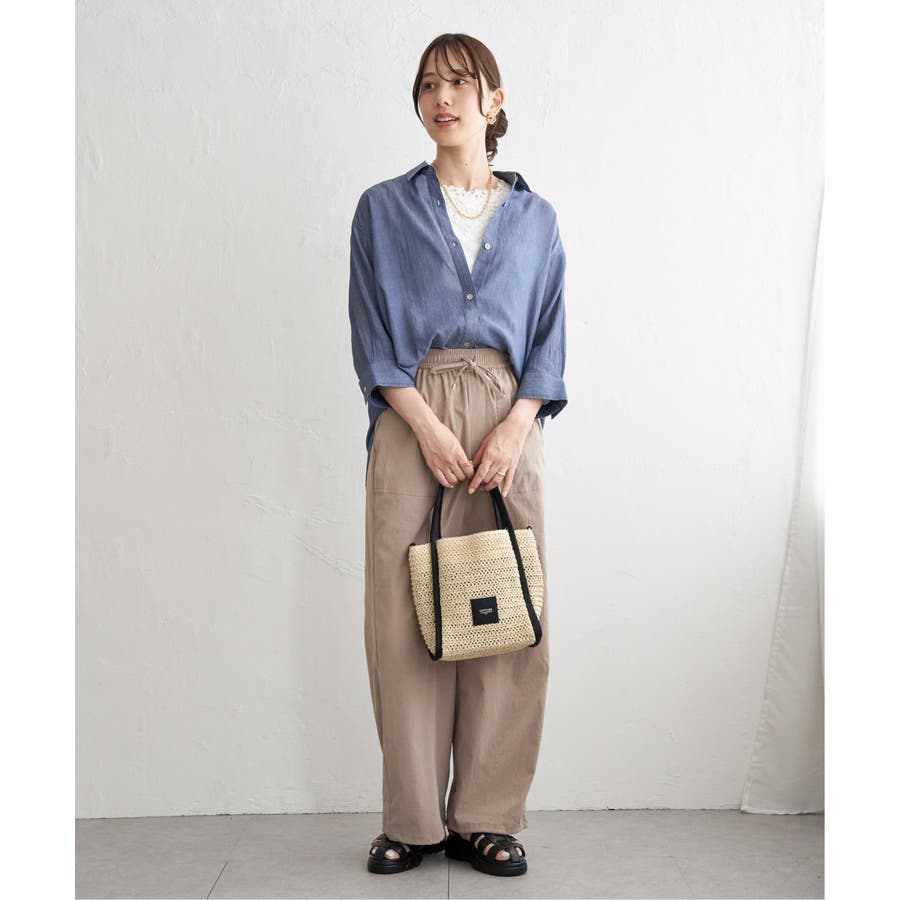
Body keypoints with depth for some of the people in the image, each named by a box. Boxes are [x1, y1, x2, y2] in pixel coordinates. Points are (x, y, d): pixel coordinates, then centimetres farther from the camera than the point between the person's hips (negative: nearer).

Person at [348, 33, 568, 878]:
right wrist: (428, 427, -11)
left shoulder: (533, 217, 15)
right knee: (405, 615, -3)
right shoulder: (383, 209, 10)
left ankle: (487, 815, 11)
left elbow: (550, 339, 9)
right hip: (411, 419, -1)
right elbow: (372, 339, 2)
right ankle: (413, 819, 10)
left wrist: (516, 428, -8)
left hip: (508, 419, 1)